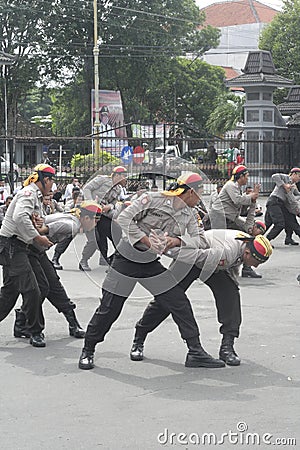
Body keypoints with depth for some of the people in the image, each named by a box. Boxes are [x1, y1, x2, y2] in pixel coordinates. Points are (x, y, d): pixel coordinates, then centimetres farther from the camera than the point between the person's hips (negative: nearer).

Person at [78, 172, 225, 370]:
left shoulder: (190, 215, 3)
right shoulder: (153, 199, -16)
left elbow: (200, 239, -8)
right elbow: (124, 218, -19)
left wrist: (177, 240, -25)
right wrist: (145, 239, -26)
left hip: (152, 264, 6)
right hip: (127, 259, -6)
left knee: (180, 304, -1)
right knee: (109, 309, -3)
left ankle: (196, 352, 5)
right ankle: (88, 351, 15)